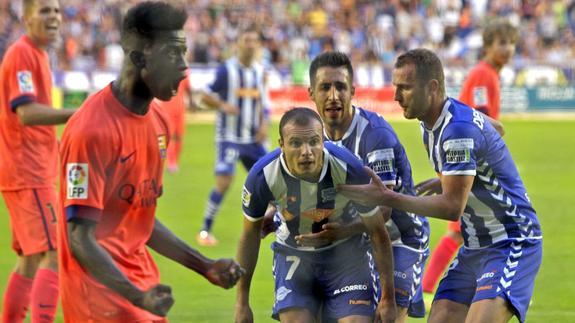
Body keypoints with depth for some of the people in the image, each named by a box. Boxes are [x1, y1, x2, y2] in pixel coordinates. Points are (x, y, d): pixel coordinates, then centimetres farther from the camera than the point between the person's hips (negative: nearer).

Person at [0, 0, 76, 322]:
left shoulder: (38, 54, 17)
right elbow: (26, 113, -25)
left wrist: (57, 144, 18)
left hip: (34, 171, 10)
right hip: (27, 174, -10)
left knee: (31, 259, 15)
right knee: (54, 255, -16)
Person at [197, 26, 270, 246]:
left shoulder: (260, 72, 8)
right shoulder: (226, 70, -9)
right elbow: (206, 96, -6)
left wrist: (264, 125, 1)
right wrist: (222, 105, -25)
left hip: (253, 138, 6)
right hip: (229, 138, -6)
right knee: (223, 183, -16)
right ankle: (205, 232, -6)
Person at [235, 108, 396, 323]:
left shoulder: (349, 169, -27)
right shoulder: (262, 176, -24)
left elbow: (378, 232, -12)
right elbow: (250, 235, -5)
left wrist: (388, 298, -9)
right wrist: (242, 301, 0)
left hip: (347, 254, -1)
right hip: (293, 255, 1)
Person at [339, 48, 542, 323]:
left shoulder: (459, 129, -23)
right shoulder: (430, 126, 6)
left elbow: (452, 206, -24)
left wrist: (387, 198, -23)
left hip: (512, 245, -9)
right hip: (474, 247, 9)